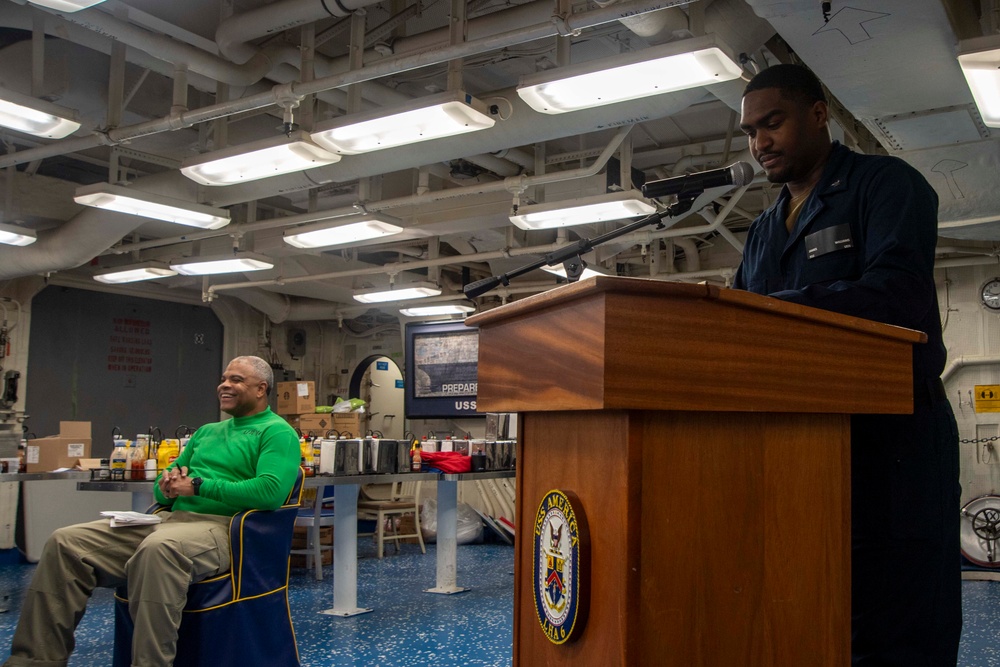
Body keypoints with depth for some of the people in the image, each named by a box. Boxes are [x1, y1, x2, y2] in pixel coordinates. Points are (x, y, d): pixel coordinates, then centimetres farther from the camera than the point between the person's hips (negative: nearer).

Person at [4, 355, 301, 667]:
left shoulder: (277, 432, 1)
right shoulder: (207, 432, 26)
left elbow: (270, 490, -18)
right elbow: (162, 488, 27)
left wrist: (198, 486, -14)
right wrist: (166, 486, 1)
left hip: (222, 527, -8)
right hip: (171, 518, 8)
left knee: (158, 548, -41)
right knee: (66, 542, -8)